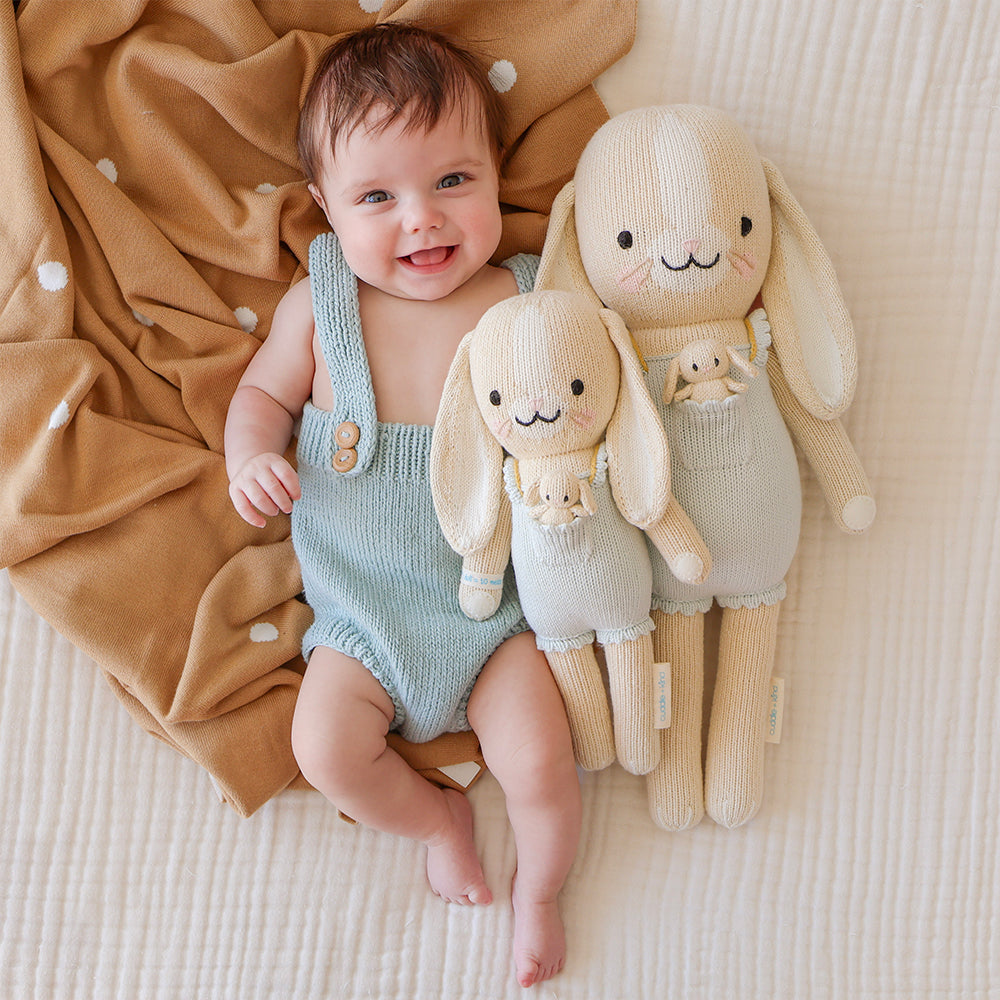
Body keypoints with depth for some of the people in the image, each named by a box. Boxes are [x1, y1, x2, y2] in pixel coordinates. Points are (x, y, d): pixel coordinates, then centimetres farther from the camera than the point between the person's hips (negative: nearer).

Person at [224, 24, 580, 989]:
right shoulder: (319, 303, -9)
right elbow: (263, 388, 6)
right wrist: (250, 453, -14)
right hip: (362, 602, 2)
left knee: (540, 766, -8)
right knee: (325, 748, -9)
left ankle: (537, 890, 28)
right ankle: (436, 817, 25)